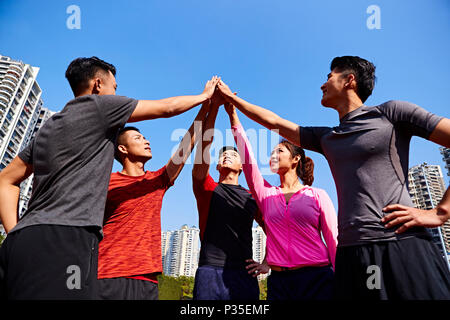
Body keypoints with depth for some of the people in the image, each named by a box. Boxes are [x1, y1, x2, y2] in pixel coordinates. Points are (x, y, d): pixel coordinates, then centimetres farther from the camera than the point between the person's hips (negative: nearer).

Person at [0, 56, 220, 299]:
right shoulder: (100, 104, 4)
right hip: (63, 239, -9)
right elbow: (167, 108, 11)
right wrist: (205, 95, 28)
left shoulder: (50, 126, 24)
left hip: (25, 236, 9)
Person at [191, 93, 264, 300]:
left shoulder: (252, 198, 15)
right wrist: (214, 106, -9)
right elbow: (204, 144, -4)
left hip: (244, 275, 2)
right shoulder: (207, 188, 8)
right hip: (209, 274, -2)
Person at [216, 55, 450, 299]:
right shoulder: (325, 137, 19)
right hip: (351, 254, 5)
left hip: (404, 249, -4)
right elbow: (272, 121, 23)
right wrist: (230, 97, 28)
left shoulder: (389, 112, 5)